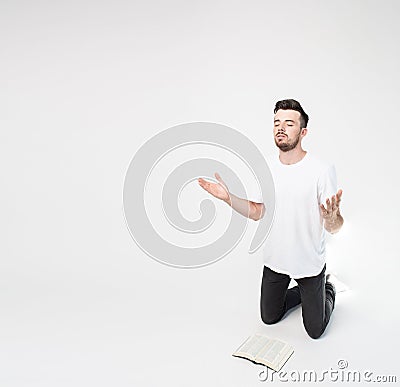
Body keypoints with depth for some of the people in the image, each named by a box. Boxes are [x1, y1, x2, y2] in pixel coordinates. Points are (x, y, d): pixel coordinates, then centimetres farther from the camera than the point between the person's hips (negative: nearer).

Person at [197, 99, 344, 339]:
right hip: (274, 260, 4)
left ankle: (327, 290, 41)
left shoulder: (323, 170, -21)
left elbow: (334, 228, -20)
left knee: (315, 331, 12)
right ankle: (306, 293, 44)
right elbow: (257, 213, 3)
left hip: (310, 264, -4)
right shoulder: (266, 167, -6)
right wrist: (228, 197, -12)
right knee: (269, 318, 21)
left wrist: (331, 216, -44)